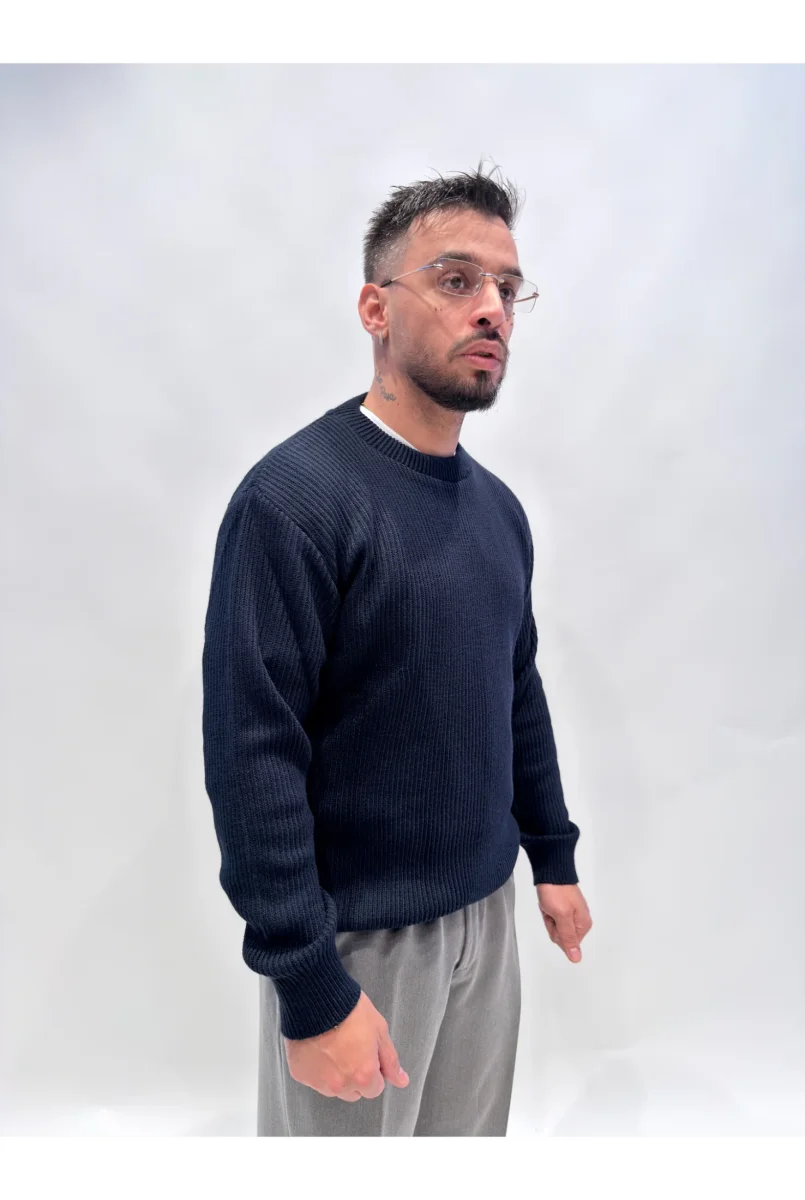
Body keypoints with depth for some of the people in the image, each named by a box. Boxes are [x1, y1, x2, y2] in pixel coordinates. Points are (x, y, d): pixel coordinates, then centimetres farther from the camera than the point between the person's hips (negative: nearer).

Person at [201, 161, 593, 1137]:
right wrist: (311, 991, -19)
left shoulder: (499, 507, 4)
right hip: (359, 936, -6)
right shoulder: (294, 498, -19)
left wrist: (554, 855, 14)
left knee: (470, 1136, 23)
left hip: (487, 910, 7)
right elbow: (251, 756, -21)